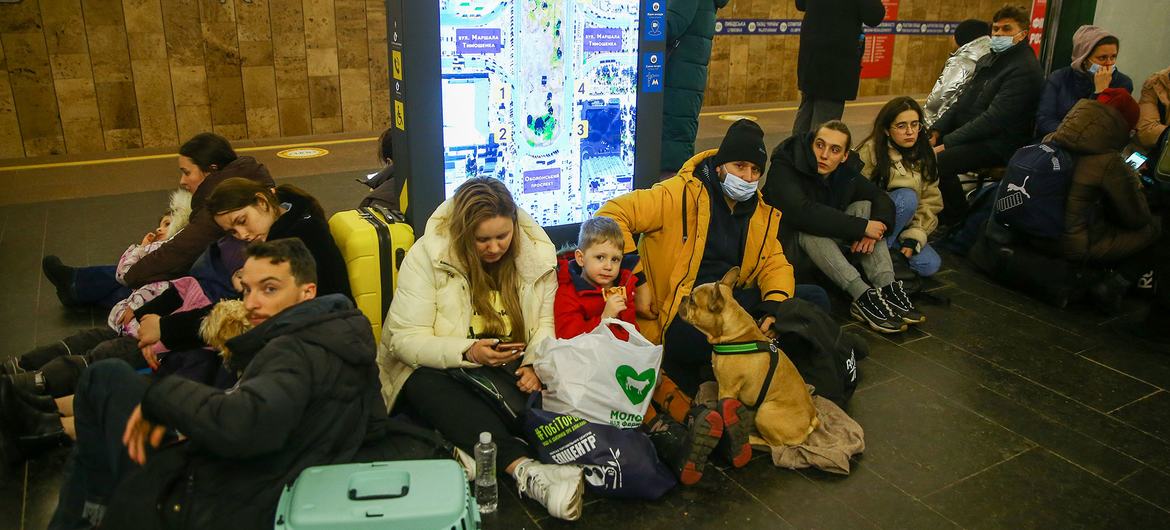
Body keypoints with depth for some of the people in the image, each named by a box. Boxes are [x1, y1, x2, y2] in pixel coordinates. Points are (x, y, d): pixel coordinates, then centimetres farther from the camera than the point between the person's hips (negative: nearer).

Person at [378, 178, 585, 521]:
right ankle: (524, 469, -53)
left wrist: (534, 365, -22)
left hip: (507, 366, 3)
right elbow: (406, 339, -17)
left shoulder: (537, 253, -4)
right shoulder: (427, 255, -14)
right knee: (445, 396, -40)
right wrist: (468, 352, -34)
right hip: (431, 367, -3)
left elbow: (543, 325, 0)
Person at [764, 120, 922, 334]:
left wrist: (877, 225, -23)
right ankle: (863, 298, -38)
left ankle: (888, 290, -24)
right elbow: (803, 212, -36)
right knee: (810, 228, -35)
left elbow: (882, 198, 1)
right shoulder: (784, 168, -22)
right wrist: (861, 227, -33)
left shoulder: (846, 172, -1)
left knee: (864, 207, -11)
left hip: (824, 247, 6)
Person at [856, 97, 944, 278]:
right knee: (907, 197, -31)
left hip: (902, 227, 5)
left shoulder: (925, 155, 1)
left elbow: (930, 201, -2)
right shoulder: (871, 151, -14)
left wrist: (914, 237, -15)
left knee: (930, 265, -18)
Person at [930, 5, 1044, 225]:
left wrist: (948, 143, -24)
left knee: (938, 161, -30)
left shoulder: (1025, 70, -14)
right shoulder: (988, 60, 16)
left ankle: (958, 222, -8)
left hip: (997, 143, -9)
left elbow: (994, 118, -22)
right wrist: (937, 130, -1)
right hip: (968, 133, 9)